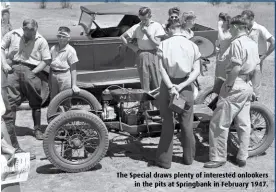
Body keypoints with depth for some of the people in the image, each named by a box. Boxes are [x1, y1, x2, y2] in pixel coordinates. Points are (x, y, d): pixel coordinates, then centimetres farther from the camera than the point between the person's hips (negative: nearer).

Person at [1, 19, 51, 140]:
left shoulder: (41, 40, -2)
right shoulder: (12, 35, 4)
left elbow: (46, 60, -2)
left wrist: (33, 72, -12)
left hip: (31, 71, -1)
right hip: (14, 69, 1)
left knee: (35, 103, 5)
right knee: (10, 100, -5)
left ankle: (37, 129, 18)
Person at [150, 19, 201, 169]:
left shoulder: (164, 44, -4)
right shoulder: (192, 45, 1)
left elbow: (162, 69, -13)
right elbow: (196, 71, -7)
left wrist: (171, 87, -18)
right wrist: (182, 85, -13)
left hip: (168, 85, -1)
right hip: (186, 86, 1)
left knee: (167, 124, 7)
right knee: (187, 124, 13)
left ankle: (164, 160, 13)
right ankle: (188, 157, 26)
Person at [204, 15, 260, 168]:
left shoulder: (237, 42, -15)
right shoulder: (253, 44, 11)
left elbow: (236, 67, -22)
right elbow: (256, 68, 14)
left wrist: (228, 85, -15)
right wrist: (252, 87, 21)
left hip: (236, 87, -9)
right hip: (248, 87, 9)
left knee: (219, 124, -1)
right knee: (244, 124, 13)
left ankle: (218, 157, 5)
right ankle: (242, 157, 20)